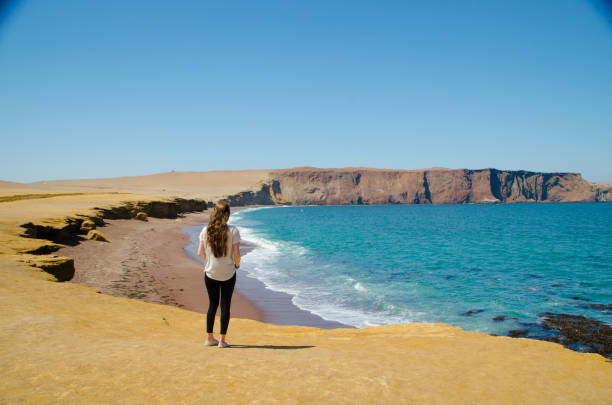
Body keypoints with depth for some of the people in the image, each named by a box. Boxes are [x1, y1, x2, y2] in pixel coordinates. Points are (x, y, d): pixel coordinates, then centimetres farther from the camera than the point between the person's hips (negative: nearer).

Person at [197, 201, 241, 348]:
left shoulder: (206, 230, -4)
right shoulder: (232, 231, -12)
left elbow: (200, 253, -2)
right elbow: (236, 253, -15)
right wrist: (237, 264, 5)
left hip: (210, 273, 3)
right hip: (228, 274, -3)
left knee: (212, 304, 16)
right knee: (225, 305, 7)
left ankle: (209, 337, 22)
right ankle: (222, 340, 12)